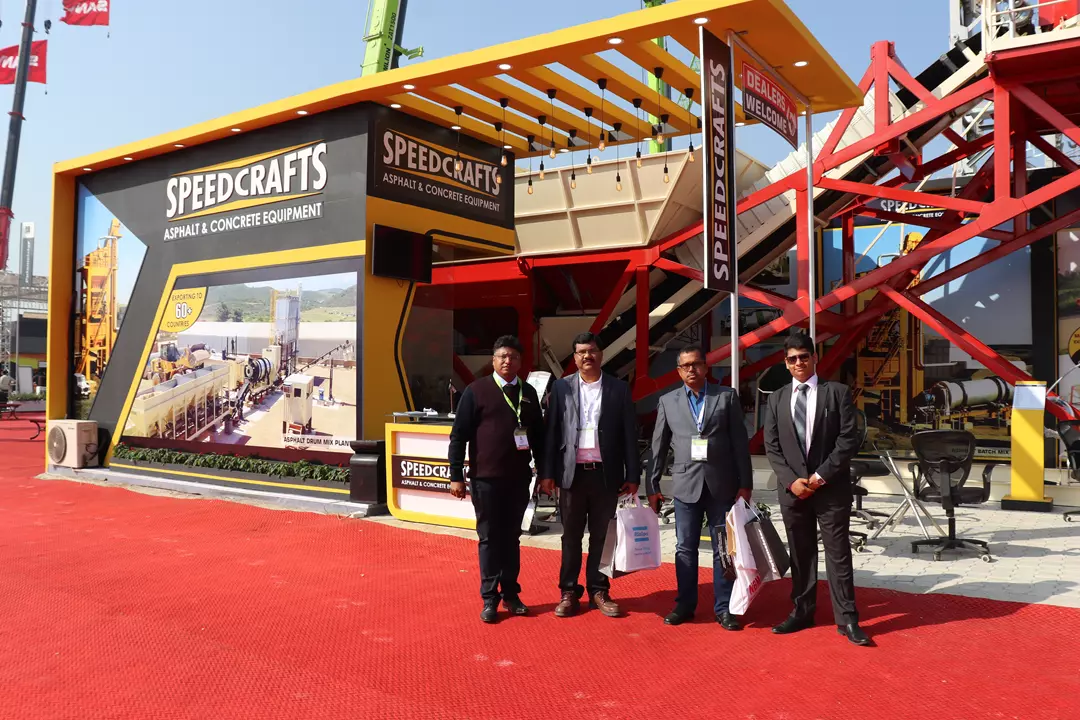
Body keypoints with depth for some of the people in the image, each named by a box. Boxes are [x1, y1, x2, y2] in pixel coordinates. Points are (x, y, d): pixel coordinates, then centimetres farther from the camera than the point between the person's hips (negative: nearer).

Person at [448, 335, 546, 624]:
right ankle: (490, 599, 14)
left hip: (519, 479, 3)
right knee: (489, 538, 5)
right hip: (486, 478, -3)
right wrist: (456, 476, -8)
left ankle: (511, 594, 23)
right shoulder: (476, 391, -3)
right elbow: (459, 435, -4)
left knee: (512, 537, 12)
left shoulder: (529, 393, 9)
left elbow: (538, 435, 15)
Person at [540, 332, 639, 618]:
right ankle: (569, 592, 19)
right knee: (571, 536, 9)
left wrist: (633, 475, 0)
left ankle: (599, 591, 21)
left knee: (602, 536, 8)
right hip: (572, 473, 0)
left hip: (606, 474, 0)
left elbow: (629, 434, 3)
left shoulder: (619, 389, 4)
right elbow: (552, 431, 3)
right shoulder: (561, 387, 4)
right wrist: (548, 473, -2)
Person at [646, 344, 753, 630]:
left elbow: (740, 442, 1)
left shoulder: (727, 396, 3)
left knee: (724, 549, 6)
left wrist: (745, 483, -2)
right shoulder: (668, 402, 6)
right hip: (685, 484, 1)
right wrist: (652, 485, 6)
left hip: (722, 484, -1)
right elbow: (658, 446, 8)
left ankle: (724, 608, 17)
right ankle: (684, 604, 21)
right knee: (685, 548, 8)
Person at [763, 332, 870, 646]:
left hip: (831, 488, -3)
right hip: (792, 489, 3)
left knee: (838, 553, 1)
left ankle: (846, 619, 9)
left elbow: (849, 439, -6)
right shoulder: (777, 399, 9)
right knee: (800, 554, 11)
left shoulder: (838, 392, 0)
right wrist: (791, 480, -8)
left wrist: (821, 476, -12)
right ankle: (802, 612, 22)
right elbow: (772, 446, 5)